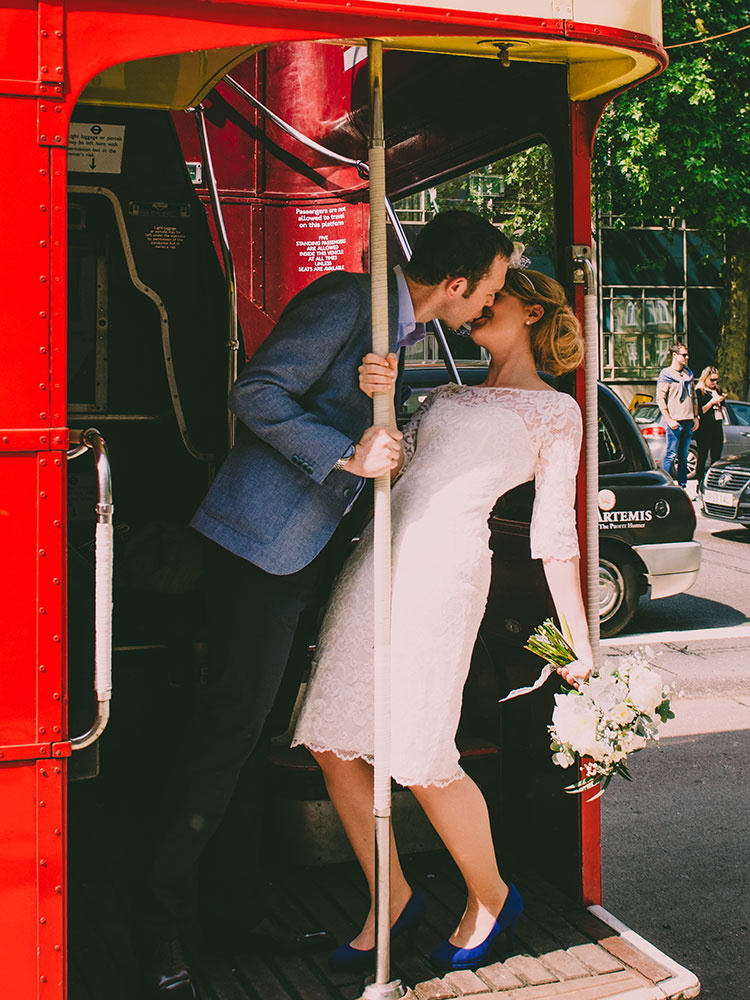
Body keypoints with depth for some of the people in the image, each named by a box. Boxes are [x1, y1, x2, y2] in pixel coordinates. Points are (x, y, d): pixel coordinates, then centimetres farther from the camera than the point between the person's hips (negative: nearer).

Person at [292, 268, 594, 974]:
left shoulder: (554, 411, 12)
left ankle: (489, 899, 17)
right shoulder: (448, 397, 28)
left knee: (421, 762, -9)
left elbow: (554, 533, 8)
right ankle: (393, 898, 21)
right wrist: (379, 399, -10)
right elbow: (392, 466, 10)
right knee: (333, 743, 3)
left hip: (445, 564, -6)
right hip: (376, 557, 6)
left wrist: (578, 643, 4)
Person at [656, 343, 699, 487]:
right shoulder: (666, 375, -4)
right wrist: (669, 420, -15)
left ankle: (682, 484, 13)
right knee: (671, 454, -8)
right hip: (675, 423, -6)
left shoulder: (688, 374, 17)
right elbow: (660, 398, -9)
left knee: (684, 455, 8)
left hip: (688, 422, 6)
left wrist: (695, 417, 13)